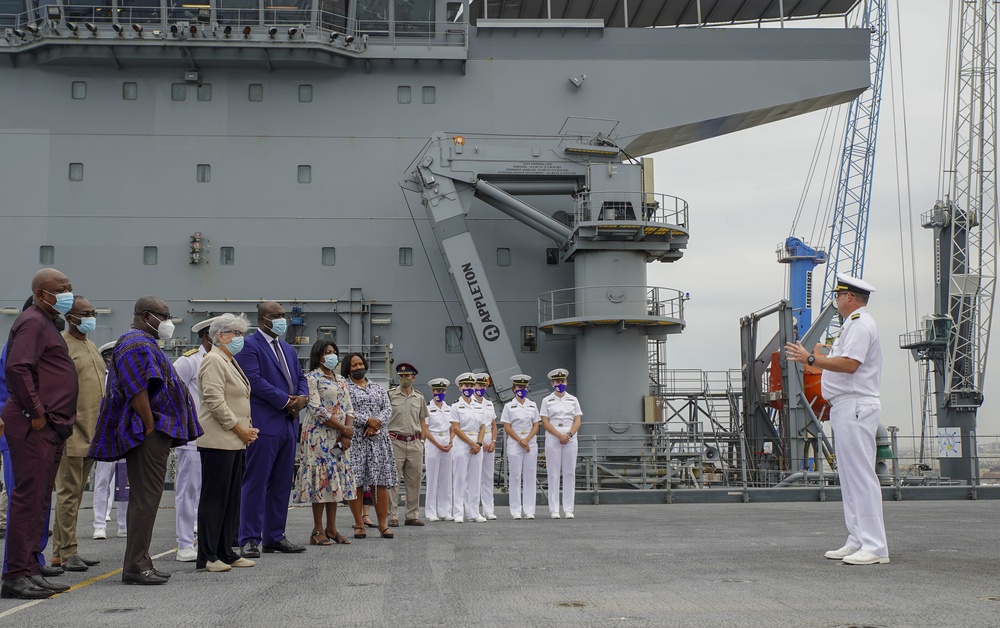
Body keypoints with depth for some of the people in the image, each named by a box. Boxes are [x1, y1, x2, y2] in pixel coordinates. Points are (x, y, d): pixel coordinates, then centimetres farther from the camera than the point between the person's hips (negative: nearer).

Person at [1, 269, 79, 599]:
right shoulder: (32, 322, -10)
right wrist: (35, 413, -19)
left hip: (49, 427, 11)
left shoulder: (46, 324, 22)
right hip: (34, 426, -10)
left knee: (39, 499, 12)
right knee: (28, 497, -9)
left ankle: (30, 570, 17)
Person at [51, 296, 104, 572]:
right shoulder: (60, 345, -8)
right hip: (71, 434, -9)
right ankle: (67, 552, 0)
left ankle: (61, 551, 17)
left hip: (91, 434, 9)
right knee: (68, 493, -5)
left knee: (76, 494, 11)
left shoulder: (91, 347, 20)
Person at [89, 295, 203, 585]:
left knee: (145, 498, 12)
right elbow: (137, 391, -22)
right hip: (148, 434, -11)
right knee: (145, 498, -10)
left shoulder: (145, 344, 22)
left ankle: (139, 562, 17)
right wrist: (150, 427, -21)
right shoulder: (136, 344, -12)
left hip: (156, 433, 11)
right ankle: (135, 566, -8)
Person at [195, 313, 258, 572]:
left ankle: (225, 552, 17)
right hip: (218, 441, -10)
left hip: (235, 442, 10)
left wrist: (247, 428, 11)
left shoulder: (230, 362, 20)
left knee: (232, 498, 11)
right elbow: (215, 402, -19)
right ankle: (207, 556, -1)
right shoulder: (213, 361, -10)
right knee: (213, 498, -6)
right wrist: (240, 429, -15)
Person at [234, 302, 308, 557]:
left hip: (288, 424, 8)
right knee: (256, 483, -6)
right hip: (263, 424, -8)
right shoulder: (249, 346, -6)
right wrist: (286, 400, -15)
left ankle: (274, 536, 17)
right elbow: (254, 380, -16)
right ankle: (250, 540, -3)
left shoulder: (289, 349, 21)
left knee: (282, 484, 10)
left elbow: (300, 378, 21)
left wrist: (302, 397, -2)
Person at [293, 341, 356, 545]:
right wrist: (344, 429, -14)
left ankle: (331, 529, 11)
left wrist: (347, 432, -6)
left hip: (338, 438, 7)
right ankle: (318, 531, -3)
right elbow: (317, 410, -15)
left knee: (334, 481, 7)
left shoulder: (340, 381, 17)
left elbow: (349, 409, 12)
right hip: (319, 435, -7)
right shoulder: (312, 378, -6)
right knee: (322, 478, -7)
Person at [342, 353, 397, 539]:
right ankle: (359, 524, 2)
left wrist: (376, 424, -9)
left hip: (378, 439, 3)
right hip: (354, 440, -3)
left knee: (381, 481, -1)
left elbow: (387, 409, 8)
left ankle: (383, 524, 1)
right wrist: (367, 421, -16)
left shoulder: (378, 388, 20)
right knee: (356, 482, -5)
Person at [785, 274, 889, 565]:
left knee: (861, 475, -13)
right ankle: (858, 541, 17)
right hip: (846, 408, 11)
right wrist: (817, 360, 26)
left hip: (854, 408, -11)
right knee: (849, 476, 12)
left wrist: (811, 359, -18)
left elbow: (849, 364, -23)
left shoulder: (860, 324, -11)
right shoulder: (854, 324, 22)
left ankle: (875, 547, -13)